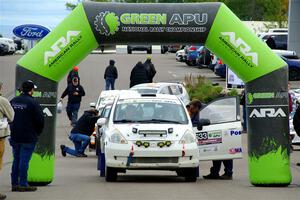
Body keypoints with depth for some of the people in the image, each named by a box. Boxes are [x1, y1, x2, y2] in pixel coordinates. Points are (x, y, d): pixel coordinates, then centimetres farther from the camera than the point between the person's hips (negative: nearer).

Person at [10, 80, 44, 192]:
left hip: (15, 136, 6)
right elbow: (40, 119, -12)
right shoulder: (32, 103, -14)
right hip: (28, 137, -6)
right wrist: (38, 132, 4)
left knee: (16, 159, 13)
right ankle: (23, 184, -2)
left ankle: (14, 184, 14)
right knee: (24, 160, -3)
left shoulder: (13, 101, 7)